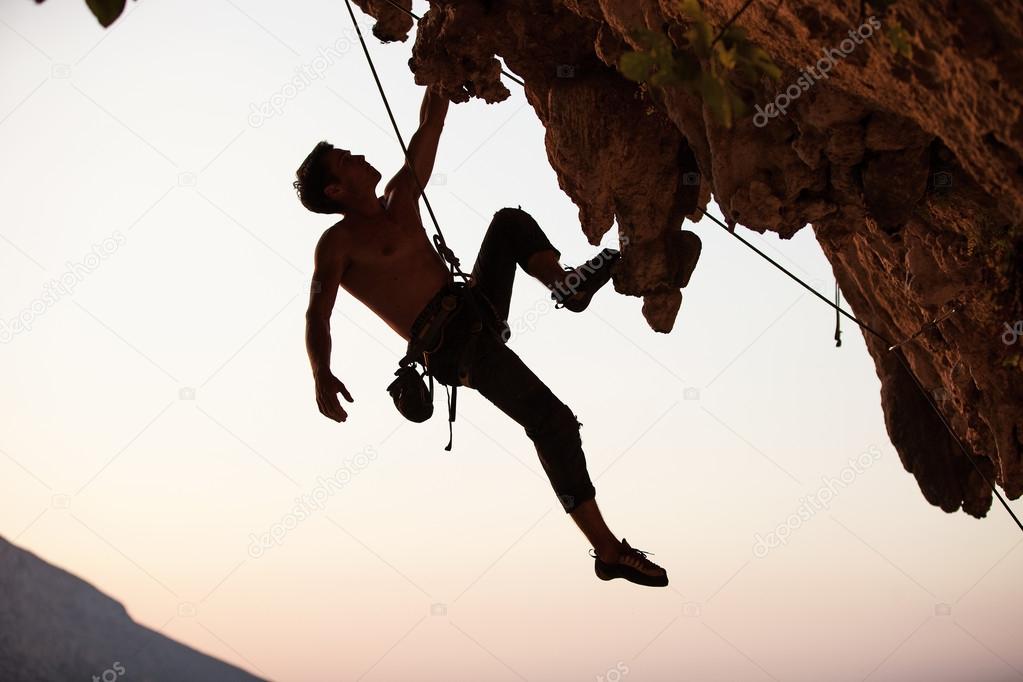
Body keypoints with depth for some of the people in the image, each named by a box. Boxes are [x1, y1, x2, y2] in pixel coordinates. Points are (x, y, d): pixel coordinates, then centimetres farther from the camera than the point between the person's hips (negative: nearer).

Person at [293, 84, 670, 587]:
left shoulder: (400, 198, 18)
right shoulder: (337, 244, -4)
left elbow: (431, 125, 23)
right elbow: (318, 315, -17)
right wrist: (321, 374, -35)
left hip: (477, 314, 9)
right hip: (447, 343, -9)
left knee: (511, 221, 12)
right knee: (552, 421, -18)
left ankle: (564, 282, -18)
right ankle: (606, 549, -18)